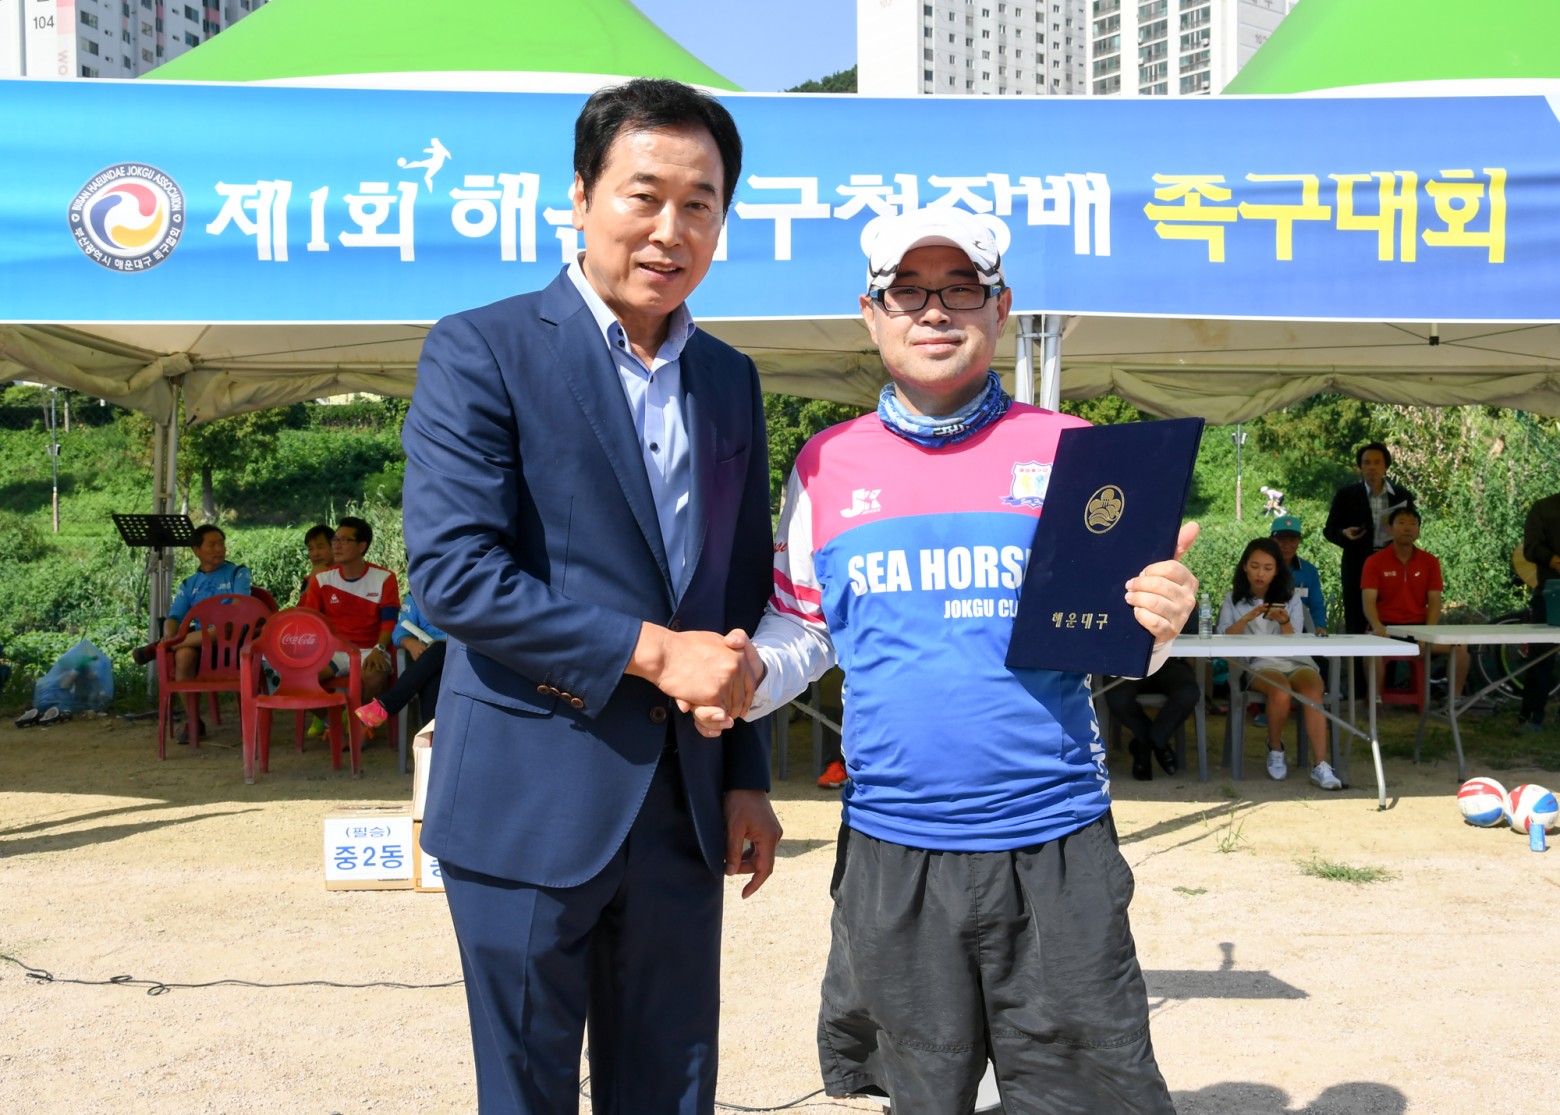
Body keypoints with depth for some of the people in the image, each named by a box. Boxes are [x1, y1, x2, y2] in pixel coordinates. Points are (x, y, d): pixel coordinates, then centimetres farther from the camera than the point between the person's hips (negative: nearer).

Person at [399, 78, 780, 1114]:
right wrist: (651, 651, -17)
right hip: (532, 800, -5)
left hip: (682, 805, 5)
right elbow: (453, 571, -17)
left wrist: (747, 777, 11)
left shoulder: (731, 380, 11)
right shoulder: (481, 351, -7)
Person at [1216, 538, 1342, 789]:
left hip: (1295, 661, 1)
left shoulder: (1291, 598, 12)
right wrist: (1247, 618, -17)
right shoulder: (1233, 599, 11)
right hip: (1259, 664, -1)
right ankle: (1275, 750, -8)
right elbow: (1222, 639, -1)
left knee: (1312, 692, -33)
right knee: (1282, 693, -35)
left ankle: (1320, 766, -36)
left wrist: (1284, 622, -16)